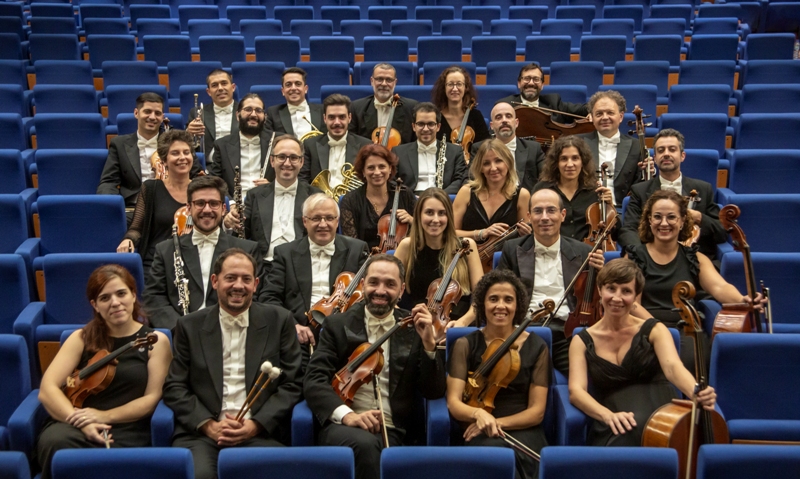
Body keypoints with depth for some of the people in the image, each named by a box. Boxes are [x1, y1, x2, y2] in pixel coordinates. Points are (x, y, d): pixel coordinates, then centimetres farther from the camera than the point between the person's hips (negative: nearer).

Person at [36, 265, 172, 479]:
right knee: (55, 441, -34)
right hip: (76, 428, 2)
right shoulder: (82, 338, 11)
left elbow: (152, 398, 1)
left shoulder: (156, 341, 8)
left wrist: (105, 417, -13)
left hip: (126, 432, -2)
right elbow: (47, 389, 0)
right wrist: (82, 422, -17)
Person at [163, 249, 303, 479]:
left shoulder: (279, 321, 9)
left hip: (261, 433, 0)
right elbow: (174, 387, 7)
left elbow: (292, 384, 6)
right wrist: (208, 425, -8)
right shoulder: (190, 326, 11)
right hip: (200, 433, 0)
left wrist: (256, 425, -7)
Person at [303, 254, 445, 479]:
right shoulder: (338, 324, 8)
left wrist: (428, 343, -10)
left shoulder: (413, 329, 10)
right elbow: (314, 380, -3)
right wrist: (347, 414, -21)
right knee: (365, 444, -34)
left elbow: (434, 392, 5)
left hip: (394, 432, 0)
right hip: (343, 425, 0)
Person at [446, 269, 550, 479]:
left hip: (522, 432, 1)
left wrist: (498, 422, -14)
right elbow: (454, 403, -4)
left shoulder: (536, 347, 4)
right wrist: (478, 413, -26)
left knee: (511, 455, -35)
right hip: (480, 434, 0)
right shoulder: (466, 345, 4)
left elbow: (537, 411, 1)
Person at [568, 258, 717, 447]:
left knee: (633, 427, -35)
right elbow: (576, 391, -7)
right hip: (609, 434, 1)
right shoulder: (582, 341, 8)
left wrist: (696, 392, -36)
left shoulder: (654, 330, 8)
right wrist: (608, 415, -28)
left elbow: (672, 367, -12)